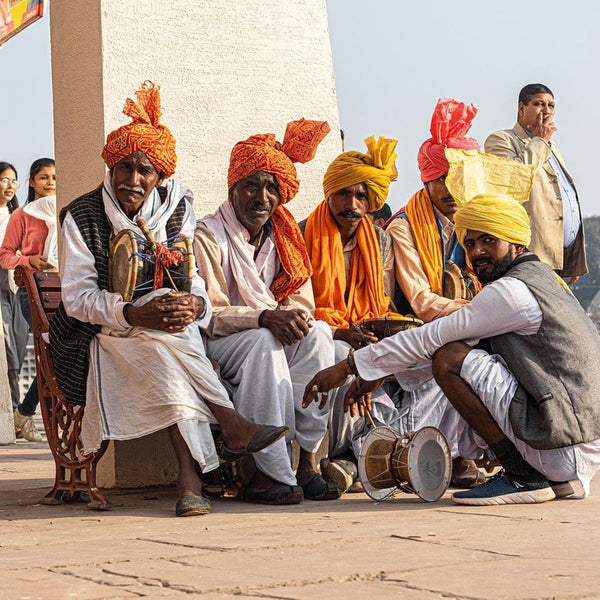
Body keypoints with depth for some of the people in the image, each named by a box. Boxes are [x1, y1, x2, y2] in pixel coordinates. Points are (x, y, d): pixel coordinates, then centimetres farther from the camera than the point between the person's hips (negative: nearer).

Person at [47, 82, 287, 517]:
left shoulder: (177, 210, 6)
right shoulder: (83, 216, -5)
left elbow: (196, 280, 1)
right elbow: (78, 297, -13)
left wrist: (195, 303, -26)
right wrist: (136, 314, -30)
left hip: (169, 336, 3)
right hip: (100, 340, -3)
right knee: (164, 339, -34)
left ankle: (189, 477, -39)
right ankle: (234, 428, -30)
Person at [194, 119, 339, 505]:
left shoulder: (285, 238, 11)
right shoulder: (208, 236, -8)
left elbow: (302, 303, 5)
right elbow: (208, 315, -16)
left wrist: (296, 319, -19)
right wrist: (262, 318, -31)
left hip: (270, 346, 5)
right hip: (216, 350, -5)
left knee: (318, 333, -23)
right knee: (263, 340, -35)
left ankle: (308, 459, -26)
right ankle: (271, 472, -36)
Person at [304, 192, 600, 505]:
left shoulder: (513, 290, -11)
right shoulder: (538, 277, 20)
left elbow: (430, 339, -10)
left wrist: (349, 366, -3)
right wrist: (375, 372, 19)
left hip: (567, 448, -10)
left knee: (451, 359, -12)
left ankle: (524, 478, -9)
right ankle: (563, 479, 13)